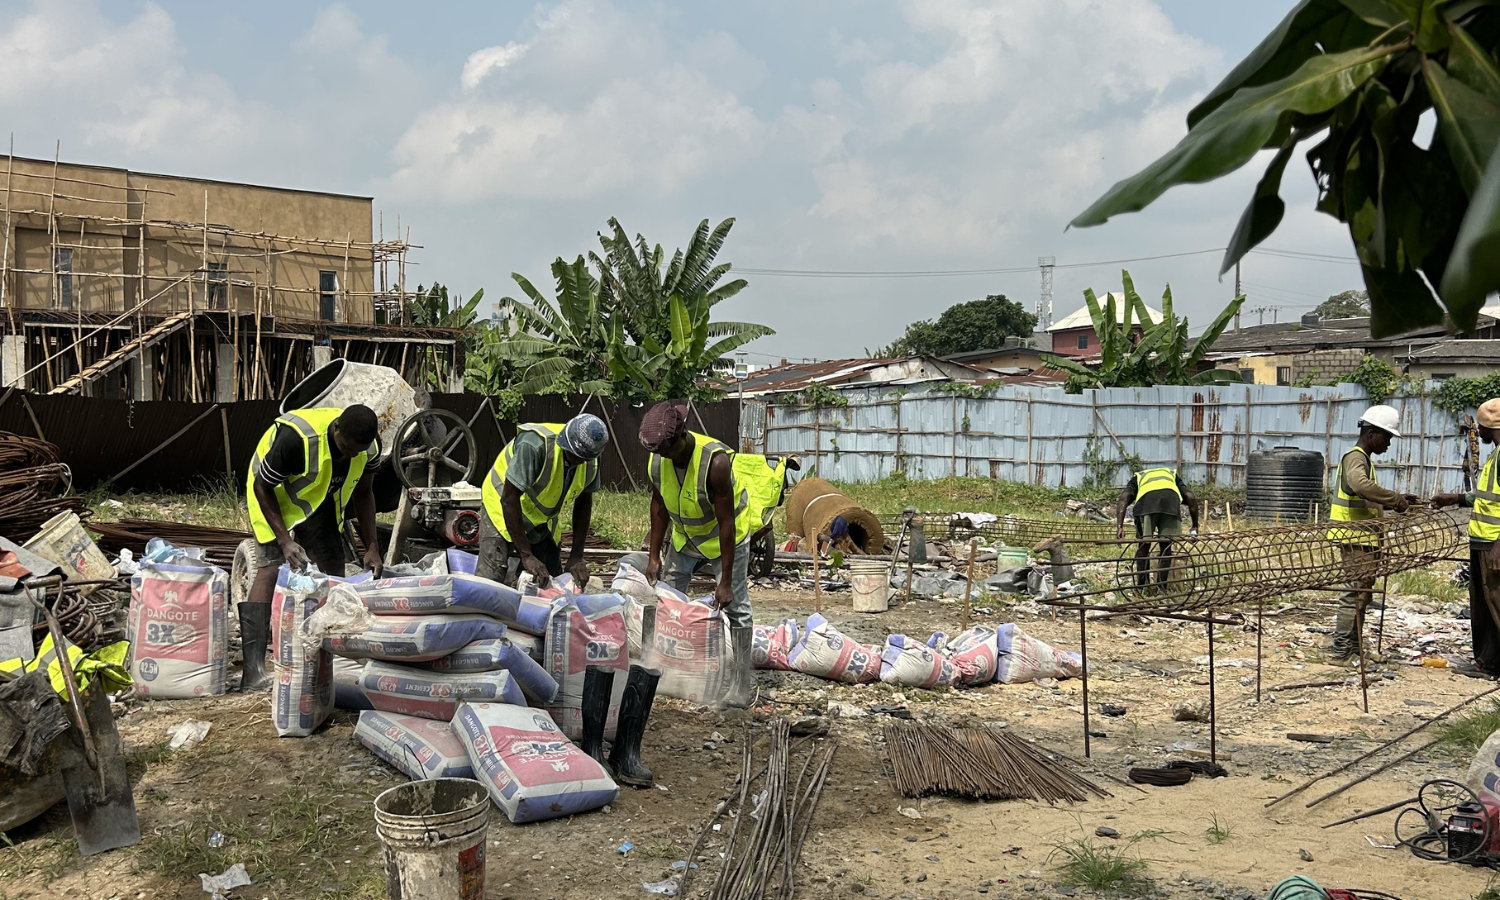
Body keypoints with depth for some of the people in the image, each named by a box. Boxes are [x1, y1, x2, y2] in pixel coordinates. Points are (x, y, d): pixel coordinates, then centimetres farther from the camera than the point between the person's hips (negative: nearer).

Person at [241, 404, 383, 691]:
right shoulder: (296, 436, -39)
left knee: (334, 570, 3)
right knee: (270, 567, -21)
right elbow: (262, 487, -25)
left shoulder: (370, 446, -20)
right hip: (275, 494, -6)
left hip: (321, 500, 6)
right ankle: (253, 671, -27)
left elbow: (362, 492, -2)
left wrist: (371, 547, -9)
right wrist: (285, 541, -32)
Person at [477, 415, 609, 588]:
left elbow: (583, 504, -2)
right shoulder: (534, 445, -33)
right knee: (489, 580, -19)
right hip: (504, 510, -6)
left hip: (543, 519, 6)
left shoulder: (591, 463, -13)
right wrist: (527, 556, -31)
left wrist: (576, 558, -8)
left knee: (552, 579, 0)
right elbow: (509, 500, -31)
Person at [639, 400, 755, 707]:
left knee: (736, 606, -6)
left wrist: (725, 581, -29)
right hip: (684, 535, 6)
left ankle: (740, 684, 0)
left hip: (724, 536, -6)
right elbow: (659, 506, -1)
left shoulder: (715, 461, -36)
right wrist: (653, 555, -2)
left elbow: (726, 522, -32)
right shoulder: (657, 460, -18)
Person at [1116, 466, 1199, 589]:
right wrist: (1195, 526, 28)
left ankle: (1141, 587, 18)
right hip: (1172, 498, 1)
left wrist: (1119, 526, 7)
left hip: (1146, 500, -1)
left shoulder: (1137, 478, 37)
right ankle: (1162, 586, 16)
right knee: (1166, 546, 15)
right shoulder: (1173, 475, 43)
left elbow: (1123, 499, 15)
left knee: (1144, 545, 15)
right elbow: (1191, 497, 25)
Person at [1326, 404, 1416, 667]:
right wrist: (1395, 499, -28)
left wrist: (1396, 500, 13)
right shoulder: (1355, 457, -14)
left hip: (1361, 537, 11)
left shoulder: (1363, 458, 20)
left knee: (1361, 591, 15)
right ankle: (1341, 653, -9)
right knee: (1357, 591, -11)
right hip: (1354, 537, -11)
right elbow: (1361, 485, -36)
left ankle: (1353, 648, 23)